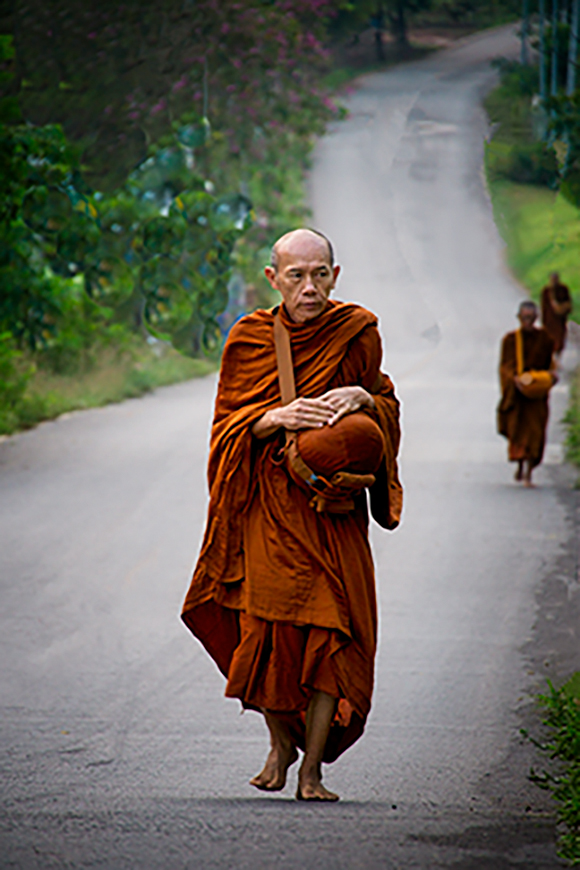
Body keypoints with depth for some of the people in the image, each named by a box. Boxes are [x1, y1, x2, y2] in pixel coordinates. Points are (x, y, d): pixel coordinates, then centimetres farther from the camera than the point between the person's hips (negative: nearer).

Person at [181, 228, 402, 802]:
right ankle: (280, 743, 19)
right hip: (267, 506, 0)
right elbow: (231, 424, 2)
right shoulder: (250, 338, 2)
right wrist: (277, 418, -19)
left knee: (332, 628, -11)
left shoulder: (357, 332, 2)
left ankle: (312, 769, -2)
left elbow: (385, 406, 12)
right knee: (267, 629, -8)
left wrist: (363, 397, -12)